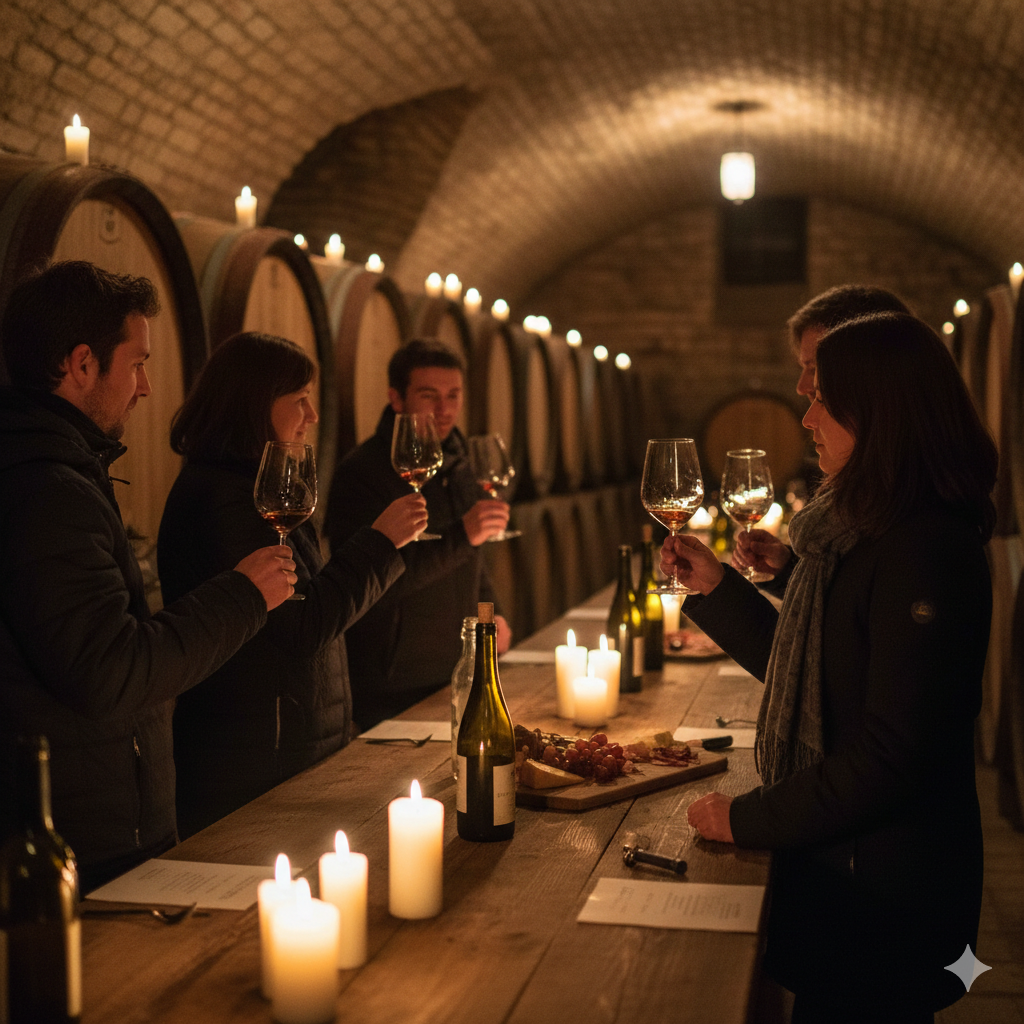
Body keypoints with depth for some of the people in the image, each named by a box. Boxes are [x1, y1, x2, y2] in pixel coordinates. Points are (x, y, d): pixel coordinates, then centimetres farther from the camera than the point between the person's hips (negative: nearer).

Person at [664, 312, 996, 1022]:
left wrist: (749, 818, -18)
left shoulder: (925, 552, -24)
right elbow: (803, 671, 15)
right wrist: (718, 586, 6)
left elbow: (892, 756, -27)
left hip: (880, 892, -9)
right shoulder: (861, 531, 8)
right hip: (837, 864, 9)